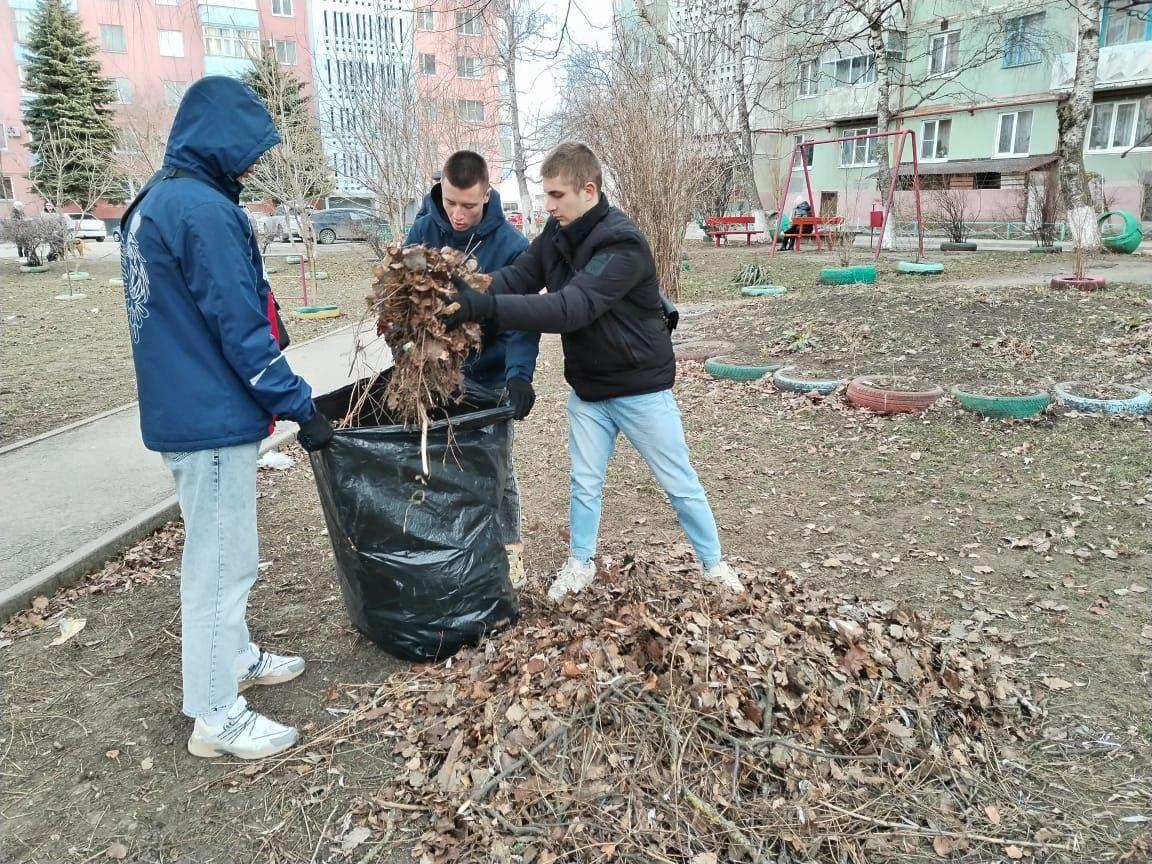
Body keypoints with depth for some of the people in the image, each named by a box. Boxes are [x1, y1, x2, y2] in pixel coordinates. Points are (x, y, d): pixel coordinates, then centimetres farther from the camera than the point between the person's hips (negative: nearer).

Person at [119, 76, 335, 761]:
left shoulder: (153, 202, 13)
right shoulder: (205, 211, -19)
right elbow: (242, 330, -22)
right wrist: (302, 408, -15)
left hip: (179, 412, 10)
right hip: (213, 420, -10)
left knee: (220, 550, 21)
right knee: (222, 562, -1)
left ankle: (235, 658, 38)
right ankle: (217, 718, 12)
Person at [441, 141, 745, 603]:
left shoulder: (623, 244, -27)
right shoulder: (557, 232, -2)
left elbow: (570, 308, -37)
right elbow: (516, 277, -8)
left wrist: (487, 308, -43)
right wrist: (466, 292, -27)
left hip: (640, 387, -6)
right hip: (587, 388, 6)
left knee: (680, 484, 9)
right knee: (585, 484, 15)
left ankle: (714, 565, 28)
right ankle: (580, 565, 35)